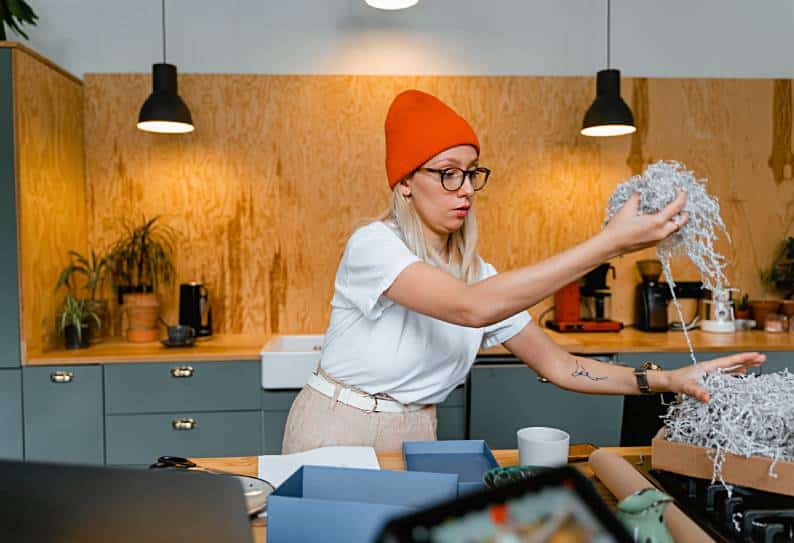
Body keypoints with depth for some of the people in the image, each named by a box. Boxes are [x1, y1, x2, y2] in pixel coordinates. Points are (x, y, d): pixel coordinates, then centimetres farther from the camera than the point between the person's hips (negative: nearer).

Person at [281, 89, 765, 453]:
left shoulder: (479, 275, -2)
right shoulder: (373, 245, -22)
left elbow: (556, 365, -4)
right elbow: (472, 308, -38)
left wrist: (667, 380, -17)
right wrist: (610, 244, -38)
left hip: (415, 438, 5)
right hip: (338, 433, -5)